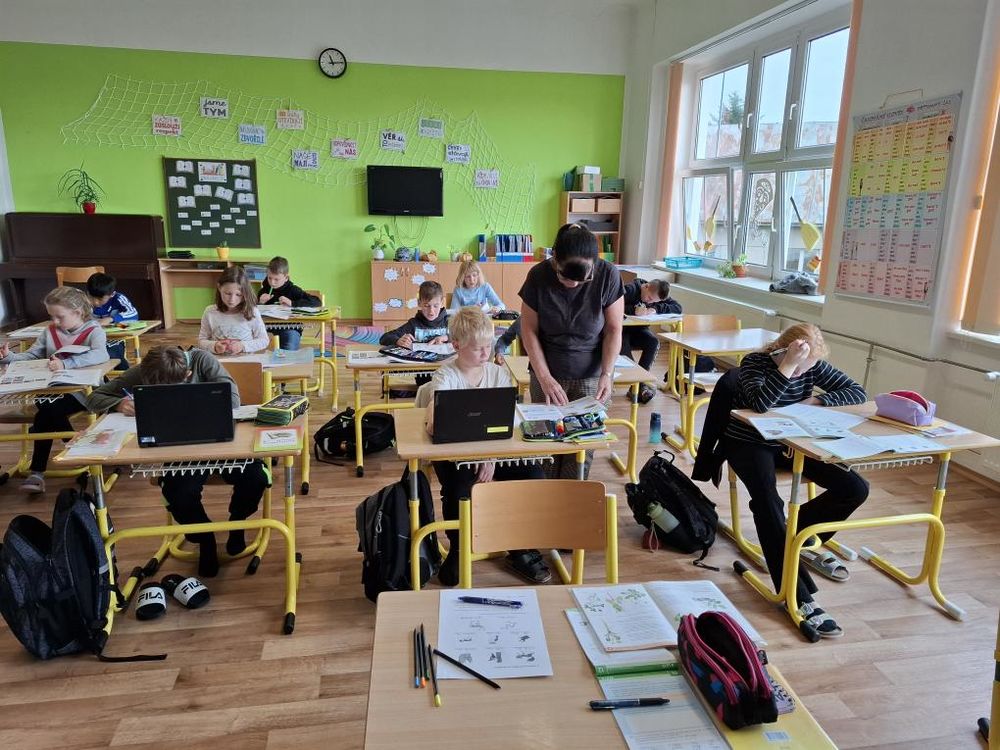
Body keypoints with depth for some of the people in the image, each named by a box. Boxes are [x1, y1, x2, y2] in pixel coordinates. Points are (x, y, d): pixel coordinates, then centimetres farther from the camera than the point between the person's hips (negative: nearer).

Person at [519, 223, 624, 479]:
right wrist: (544, 378, -13)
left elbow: (614, 329, -5)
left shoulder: (608, 275, -14)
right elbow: (529, 330, -5)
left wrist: (607, 374, -15)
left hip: (592, 375, 0)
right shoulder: (539, 276, -12)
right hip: (549, 372, 1)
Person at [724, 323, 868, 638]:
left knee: (855, 488, -8)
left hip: (790, 443, 6)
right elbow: (759, 403, -36)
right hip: (747, 444, -6)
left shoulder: (814, 366, -3)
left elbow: (858, 392, -3)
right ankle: (798, 597, -32)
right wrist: (787, 366, -41)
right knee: (768, 503, -33)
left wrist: (815, 400, -17)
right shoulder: (755, 363, -18)